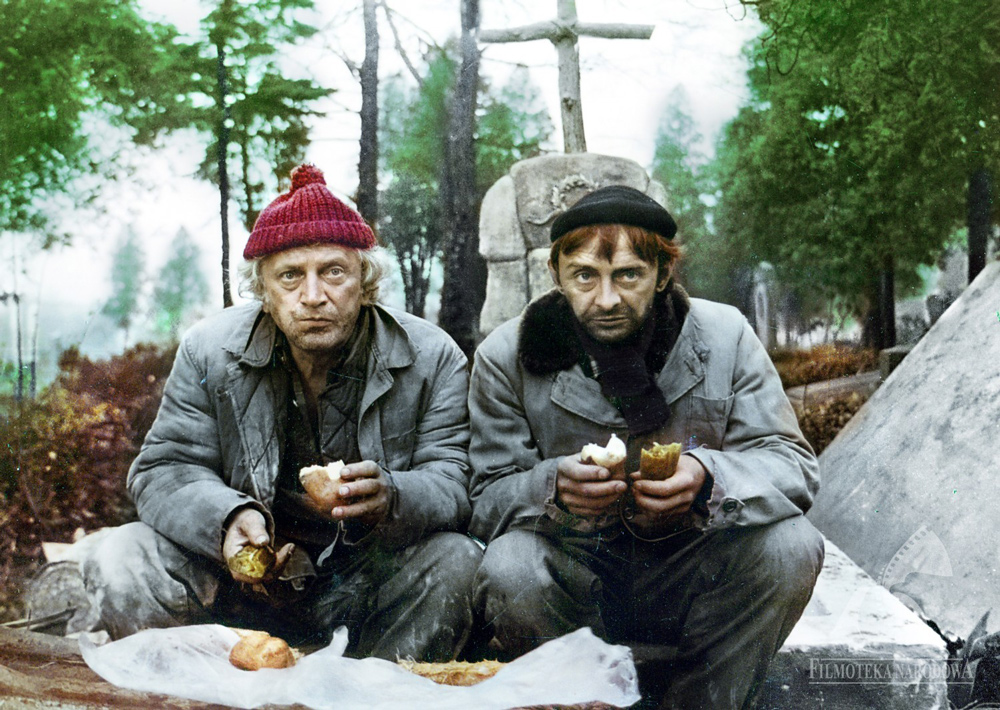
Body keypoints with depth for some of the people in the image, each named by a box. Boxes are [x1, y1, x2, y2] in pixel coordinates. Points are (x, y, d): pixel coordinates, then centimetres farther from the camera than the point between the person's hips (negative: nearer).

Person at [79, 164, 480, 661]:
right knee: (120, 561, -20)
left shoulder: (432, 358, -7)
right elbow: (164, 470, -2)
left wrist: (390, 497, -35)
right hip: (253, 579, 1)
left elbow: (453, 484, -11)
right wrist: (227, 518, -26)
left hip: (370, 590, -1)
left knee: (457, 562, -30)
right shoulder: (209, 352, -3)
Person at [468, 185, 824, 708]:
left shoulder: (723, 336, -6)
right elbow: (488, 501, -7)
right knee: (508, 569, -32)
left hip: (689, 580, 1)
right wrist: (555, 486, -31)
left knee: (790, 547, -26)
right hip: (574, 579, -1)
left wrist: (708, 477, -30)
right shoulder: (506, 357, -7)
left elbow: (792, 463, -7)